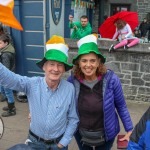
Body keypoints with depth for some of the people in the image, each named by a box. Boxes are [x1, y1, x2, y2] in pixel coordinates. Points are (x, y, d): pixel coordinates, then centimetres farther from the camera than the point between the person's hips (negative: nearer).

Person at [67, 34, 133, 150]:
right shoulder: (72, 80, -17)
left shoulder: (111, 79, -22)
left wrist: (129, 130, -8)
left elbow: (121, 106, -8)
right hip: (81, 134, 2)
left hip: (105, 134, -1)